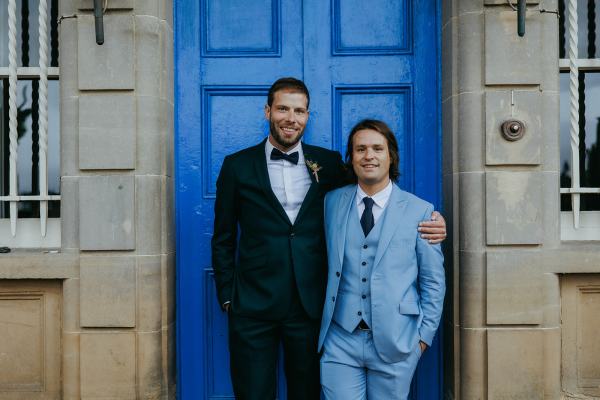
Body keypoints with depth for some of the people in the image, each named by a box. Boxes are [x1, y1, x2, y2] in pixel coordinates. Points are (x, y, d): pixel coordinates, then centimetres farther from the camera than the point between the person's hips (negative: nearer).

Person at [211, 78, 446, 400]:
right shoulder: (237, 166, 3)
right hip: (253, 307, -1)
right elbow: (223, 239, 7)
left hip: (312, 306, 1)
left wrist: (427, 225, -7)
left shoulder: (329, 164, 5)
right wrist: (227, 298, 2)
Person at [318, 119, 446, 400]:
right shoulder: (332, 202, 4)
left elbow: (433, 281, 2)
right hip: (340, 339, 1)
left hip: (395, 343, -1)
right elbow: (327, 263, 9)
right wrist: (323, 319, 3)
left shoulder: (420, 211, -2)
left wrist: (424, 335, 0)